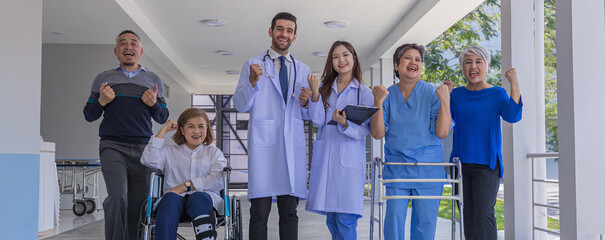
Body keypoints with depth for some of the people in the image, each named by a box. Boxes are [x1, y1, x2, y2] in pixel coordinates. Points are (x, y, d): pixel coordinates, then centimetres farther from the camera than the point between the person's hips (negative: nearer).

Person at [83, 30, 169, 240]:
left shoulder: (154, 81, 16)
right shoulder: (103, 79, 14)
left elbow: (163, 118, 17)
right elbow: (89, 115, 15)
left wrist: (154, 104, -4)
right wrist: (101, 101, -5)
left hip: (143, 148, 2)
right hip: (112, 146, -1)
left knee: (138, 203, -3)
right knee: (118, 196, -21)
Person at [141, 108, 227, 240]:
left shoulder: (214, 152, 24)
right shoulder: (169, 151, 27)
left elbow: (217, 181, 5)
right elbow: (149, 160, 5)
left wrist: (185, 186, -7)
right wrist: (163, 130, 11)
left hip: (204, 196, 0)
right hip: (176, 197, 1)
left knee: (198, 198, -37)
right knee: (170, 199, -36)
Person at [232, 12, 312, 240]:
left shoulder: (303, 71, 18)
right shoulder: (253, 64, 9)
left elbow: (308, 115, 17)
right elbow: (240, 105, 2)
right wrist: (252, 82, -15)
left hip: (293, 145, 3)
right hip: (263, 144, -3)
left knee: (289, 213, 3)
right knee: (260, 213, -5)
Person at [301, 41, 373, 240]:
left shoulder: (364, 92, 2)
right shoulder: (325, 89, 12)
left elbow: (364, 130, -5)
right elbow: (318, 121, 0)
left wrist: (345, 124, -24)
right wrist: (314, 94, -12)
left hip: (349, 160, -4)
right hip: (324, 159, 4)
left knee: (346, 220, -8)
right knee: (331, 218, 9)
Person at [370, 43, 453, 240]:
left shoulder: (432, 94, -1)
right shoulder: (387, 95, 4)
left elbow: (442, 132, -8)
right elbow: (377, 133, -3)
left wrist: (445, 101, -18)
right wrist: (378, 103, -13)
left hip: (428, 170, -1)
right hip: (396, 169, 1)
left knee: (425, 221, 4)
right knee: (394, 218, -2)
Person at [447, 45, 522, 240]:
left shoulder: (497, 94, 1)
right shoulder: (457, 95, 9)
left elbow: (512, 116, -15)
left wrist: (514, 84, -21)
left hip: (486, 163, -3)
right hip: (461, 162, 3)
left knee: (484, 214, -10)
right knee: (468, 215, 7)